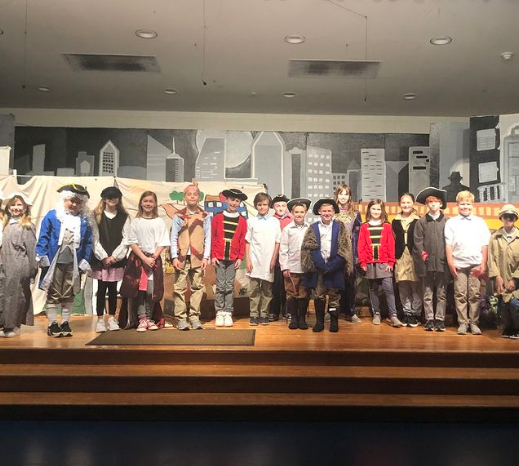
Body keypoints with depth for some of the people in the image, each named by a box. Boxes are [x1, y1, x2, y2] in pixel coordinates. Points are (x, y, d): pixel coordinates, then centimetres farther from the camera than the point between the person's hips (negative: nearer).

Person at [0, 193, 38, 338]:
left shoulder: (27, 226, -6)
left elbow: (31, 249, -8)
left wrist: (32, 270, -8)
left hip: (20, 267, -6)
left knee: (16, 295, 0)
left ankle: (12, 325, 8)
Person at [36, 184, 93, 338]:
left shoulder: (84, 220, 5)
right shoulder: (52, 216, -2)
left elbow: (88, 242, 5)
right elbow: (43, 237, -3)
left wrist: (85, 260, -1)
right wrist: (42, 256, -9)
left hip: (73, 263, 2)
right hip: (55, 261, -2)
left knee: (69, 295, 11)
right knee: (53, 294, 6)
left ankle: (65, 323, 22)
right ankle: (52, 324, 15)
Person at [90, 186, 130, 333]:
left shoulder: (124, 217, 6)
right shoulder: (96, 215, 3)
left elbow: (125, 239, 1)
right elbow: (95, 239, -3)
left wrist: (114, 256, -8)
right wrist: (104, 257, -10)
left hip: (117, 259, 1)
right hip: (100, 258, -1)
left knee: (113, 289, 7)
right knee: (101, 289, 2)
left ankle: (112, 318, 17)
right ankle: (100, 319, 11)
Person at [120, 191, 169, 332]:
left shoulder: (160, 222, 4)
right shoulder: (136, 222, 4)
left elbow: (162, 243, 1)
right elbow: (132, 243, -2)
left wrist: (153, 258, -11)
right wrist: (144, 258, -12)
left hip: (154, 259, 0)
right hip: (138, 259, 0)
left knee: (152, 291, -1)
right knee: (139, 290, -4)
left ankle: (150, 319, 11)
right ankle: (142, 319, 3)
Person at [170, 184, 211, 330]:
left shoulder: (205, 216, 7)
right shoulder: (178, 215, 4)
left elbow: (208, 238, 4)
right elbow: (173, 238, 2)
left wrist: (206, 257, -3)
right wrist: (174, 257, -5)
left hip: (198, 257, 1)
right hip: (182, 257, -1)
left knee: (198, 287, 3)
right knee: (180, 288, -1)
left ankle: (194, 317, 11)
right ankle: (181, 318, 5)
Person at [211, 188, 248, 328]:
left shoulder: (242, 220, 4)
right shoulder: (217, 218, 2)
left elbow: (243, 241, 4)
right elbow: (212, 238, 3)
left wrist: (240, 258, -2)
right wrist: (213, 256, -2)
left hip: (233, 259, 1)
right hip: (219, 258, -1)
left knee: (230, 287, 4)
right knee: (220, 286, 2)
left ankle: (228, 313, 11)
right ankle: (219, 313, 10)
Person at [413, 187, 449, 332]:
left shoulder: (447, 221, 5)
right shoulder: (421, 222, 7)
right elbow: (418, 242, 3)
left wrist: (448, 258, -5)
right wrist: (423, 254, -8)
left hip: (442, 263, 0)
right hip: (427, 263, 1)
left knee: (441, 294, 5)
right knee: (427, 294, 6)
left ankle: (440, 320, 12)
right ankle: (429, 320, 12)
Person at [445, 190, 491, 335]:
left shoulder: (480, 222, 9)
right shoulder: (451, 222, 6)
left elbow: (484, 244, 6)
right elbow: (448, 244, 3)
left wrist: (483, 264, 0)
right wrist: (450, 263, -3)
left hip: (476, 264, 1)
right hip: (458, 264, -1)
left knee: (475, 295, 4)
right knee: (460, 295, 3)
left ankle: (474, 323, 13)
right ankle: (462, 323, 10)